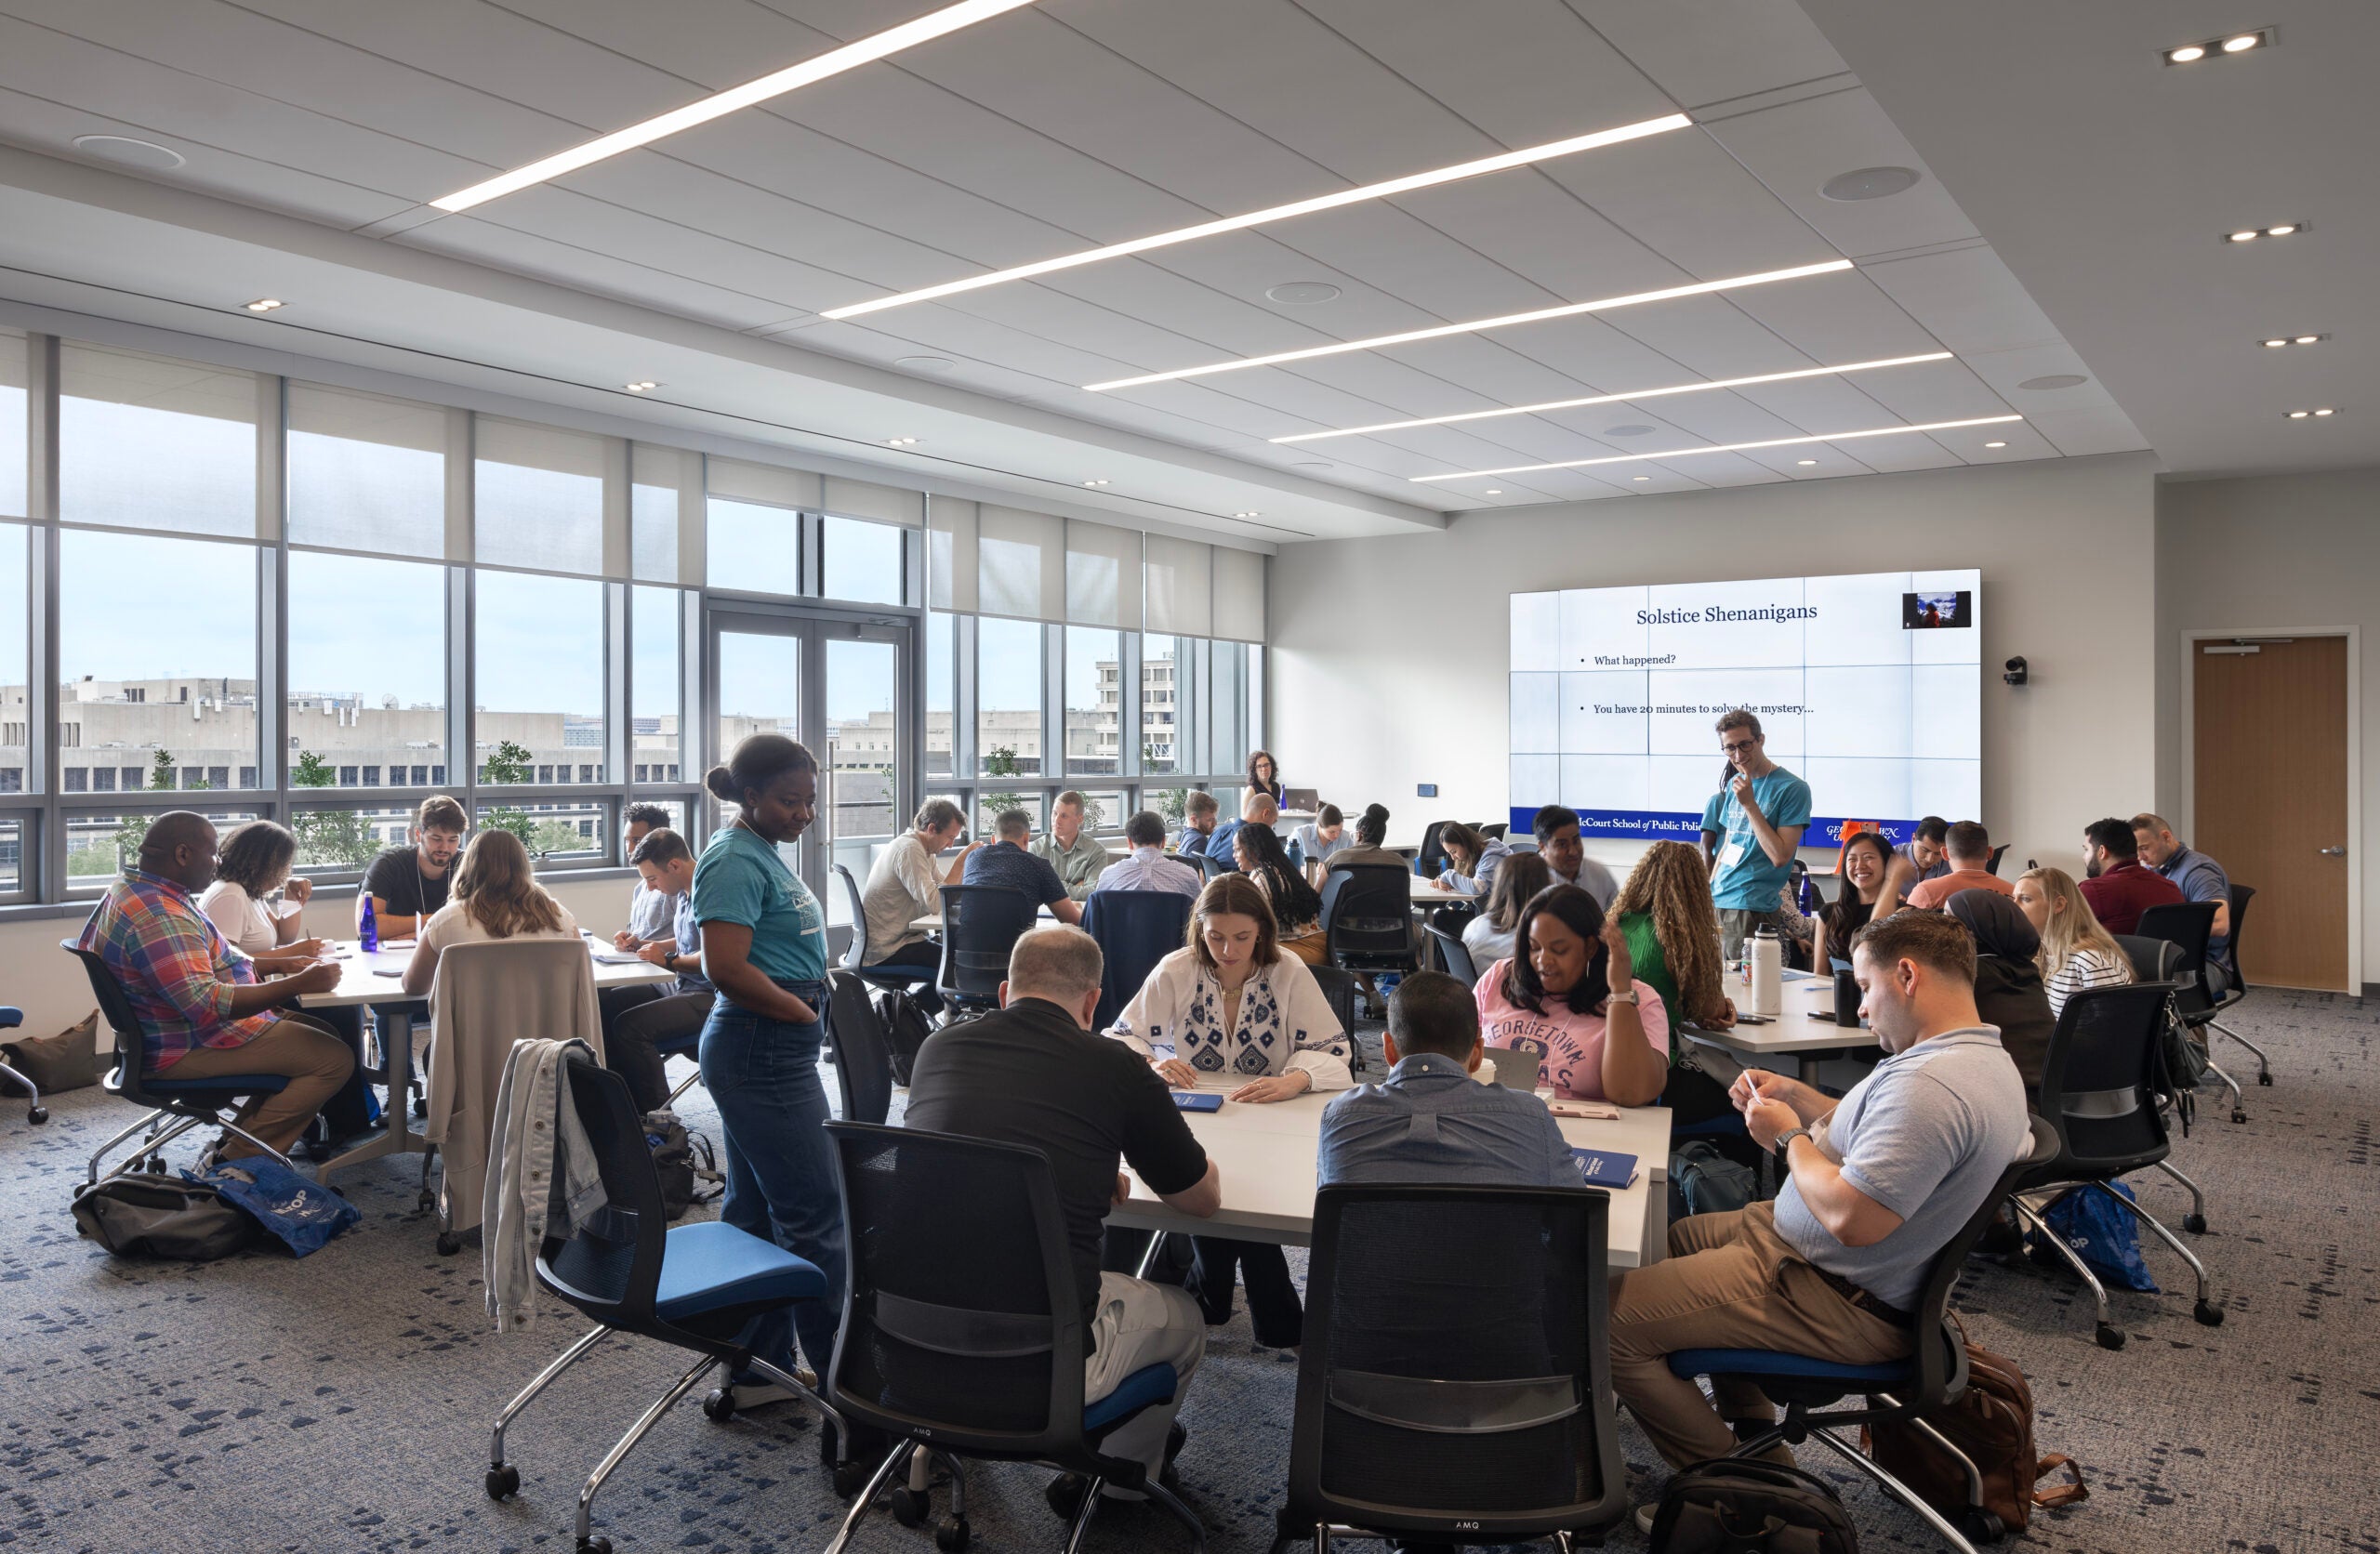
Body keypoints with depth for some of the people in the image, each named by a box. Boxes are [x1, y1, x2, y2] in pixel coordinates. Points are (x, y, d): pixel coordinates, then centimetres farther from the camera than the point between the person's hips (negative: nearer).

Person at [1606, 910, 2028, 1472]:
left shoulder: (1930, 1085, -30)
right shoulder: (1983, 1057, 6)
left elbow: (1851, 1219, -32)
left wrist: (1790, 1138, -16)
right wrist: (1798, 1097, 8)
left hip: (1842, 1305, -12)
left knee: (1610, 1317, -14)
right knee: (1680, 1235, 30)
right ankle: (1754, 1430, 31)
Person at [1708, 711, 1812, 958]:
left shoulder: (1792, 788, -8)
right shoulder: (1735, 784, 13)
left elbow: (1780, 856, -16)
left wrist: (1749, 803, -17)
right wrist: (1708, 891, 15)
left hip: (1752, 910, -6)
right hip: (1717, 904, 6)